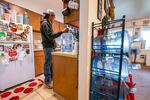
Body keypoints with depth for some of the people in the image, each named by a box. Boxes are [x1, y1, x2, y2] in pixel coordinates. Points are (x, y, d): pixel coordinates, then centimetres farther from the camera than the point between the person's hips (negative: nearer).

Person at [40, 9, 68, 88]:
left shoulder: (48, 24, 22)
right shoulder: (45, 23, -8)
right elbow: (50, 36, -20)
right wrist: (62, 32, -22)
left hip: (51, 46, 9)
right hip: (48, 47, -9)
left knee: (51, 63, 14)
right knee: (48, 64, -2)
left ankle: (51, 77, 29)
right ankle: (47, 81, 12)